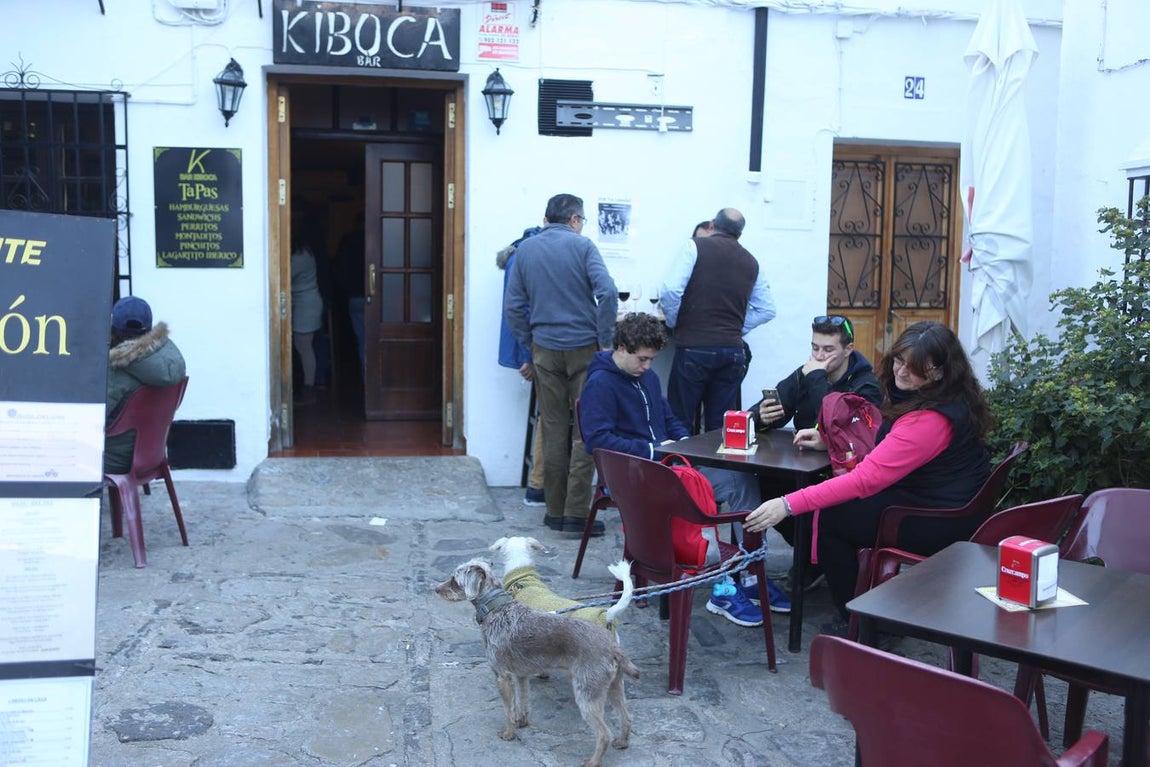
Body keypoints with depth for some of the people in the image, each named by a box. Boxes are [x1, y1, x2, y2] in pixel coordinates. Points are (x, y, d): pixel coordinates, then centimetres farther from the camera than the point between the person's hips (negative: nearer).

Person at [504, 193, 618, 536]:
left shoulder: (525, 249, 8)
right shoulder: (582, 245, -4)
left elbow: (513, 306, 6)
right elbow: (607, 293, -16)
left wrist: (529, 343, 12)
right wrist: (605, 340, -9)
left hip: (545, 350, 4)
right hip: (583, 348, -3)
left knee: (553, 431, 10)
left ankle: (555, 511, 15)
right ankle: (576, 513, -1)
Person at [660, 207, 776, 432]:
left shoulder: (697, 246, -2)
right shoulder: (751, 263, 13)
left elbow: (670, 291, -12)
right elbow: (767, 310, 14)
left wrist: (674, 323, 3)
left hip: (694, 347, -4)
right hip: (733, 351, 4)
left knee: (680, 422, 3)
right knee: (720, 427, 9)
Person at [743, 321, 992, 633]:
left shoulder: (931, 420, -30)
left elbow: (866, 479, -34)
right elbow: (888, 443, 19)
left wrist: (789, 505, -35)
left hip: (941, 522, -11)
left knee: (828, 518, -11)